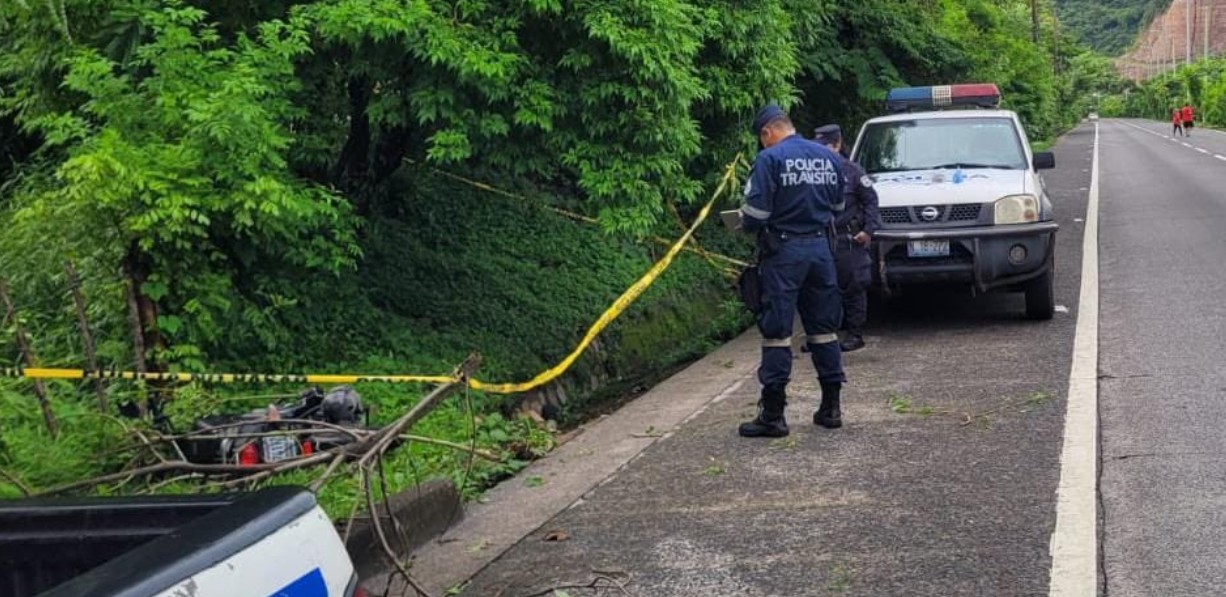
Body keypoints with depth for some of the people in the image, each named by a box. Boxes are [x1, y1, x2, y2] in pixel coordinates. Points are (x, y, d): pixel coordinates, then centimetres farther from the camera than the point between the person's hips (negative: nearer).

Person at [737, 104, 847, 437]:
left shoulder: (769, 159, -10)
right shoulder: (828, 157, 8)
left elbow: (756, 213, -14)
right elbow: (837, 206, 17)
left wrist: (746, 224, 6)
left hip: (784, 251, -6)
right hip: (821, 247, 6)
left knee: (777, 331, -2)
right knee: (824, 328, 13)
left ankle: (773, 414, 0)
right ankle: (831, 407, 18)